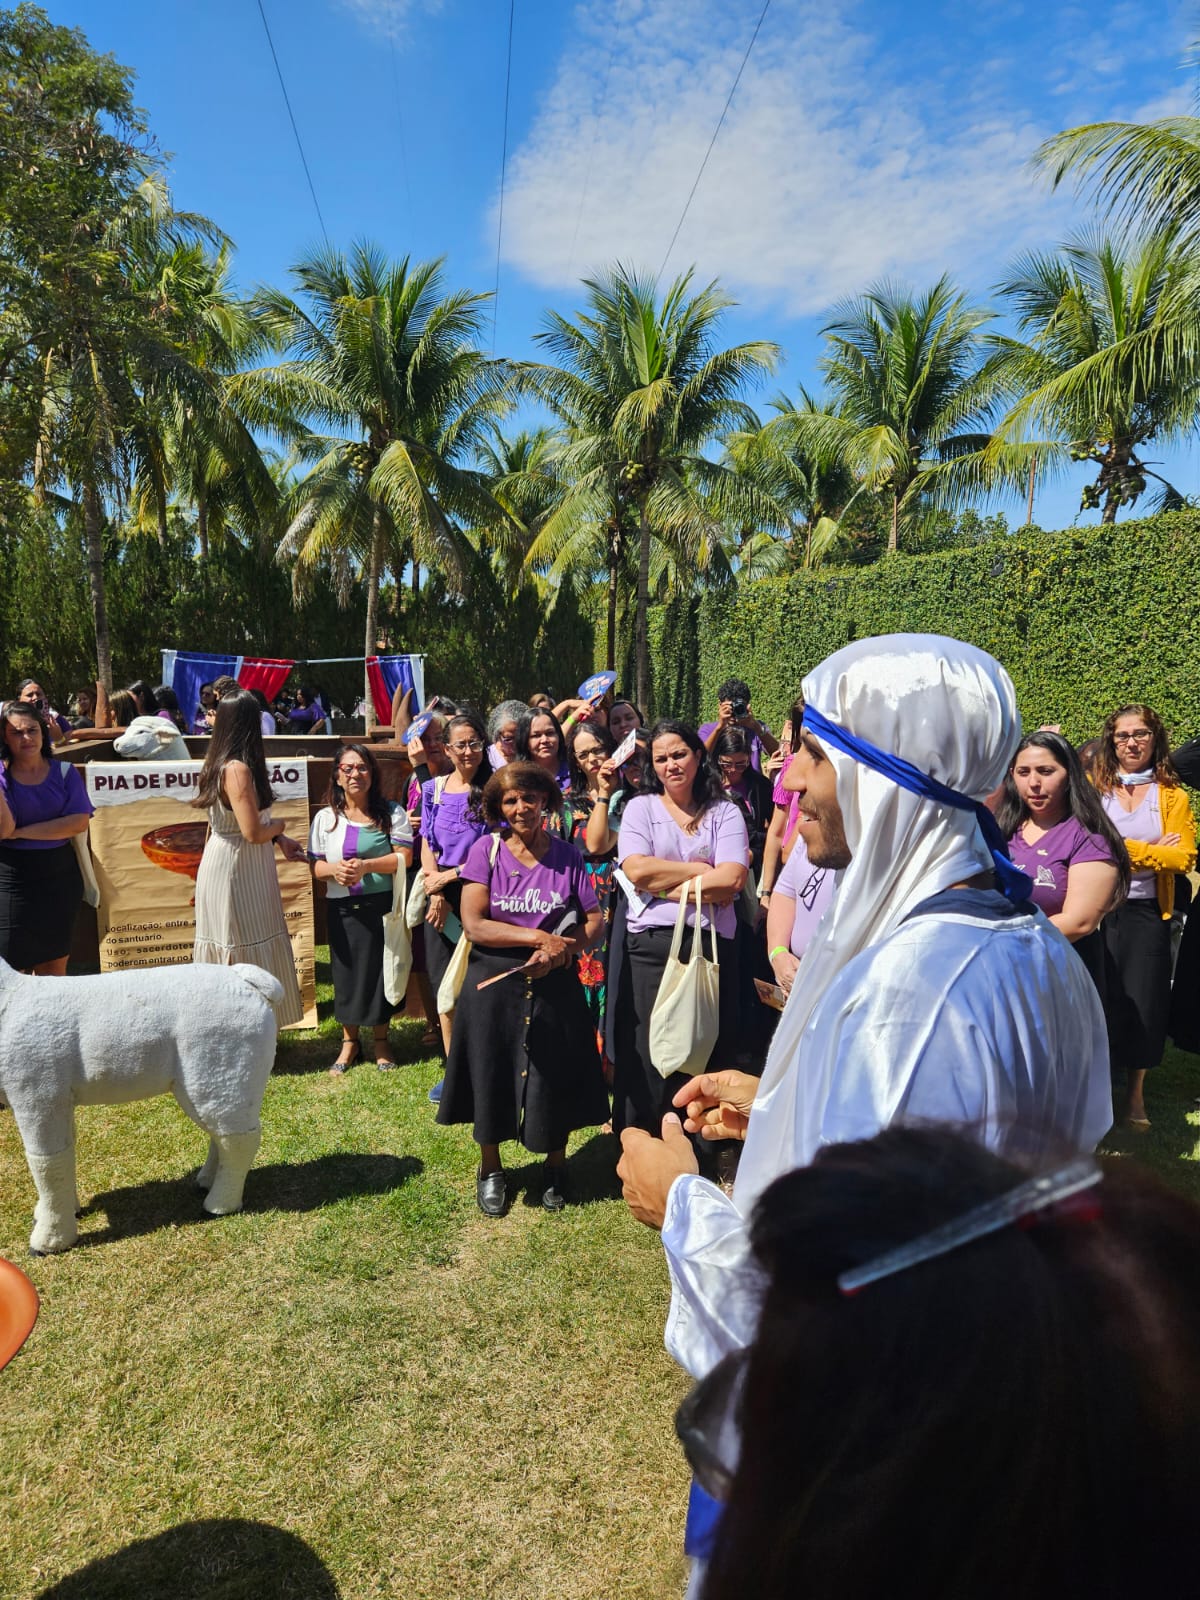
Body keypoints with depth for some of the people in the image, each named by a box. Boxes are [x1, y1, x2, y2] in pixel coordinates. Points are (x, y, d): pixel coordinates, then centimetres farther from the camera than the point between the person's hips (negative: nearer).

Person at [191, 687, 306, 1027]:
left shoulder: (222, 764, 7)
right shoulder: (238, 769, -21)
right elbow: (253, 832, -24)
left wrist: (280, 840, 4)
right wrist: (280, 827, -4)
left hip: (228, 864, 9)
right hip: (236, 872, -9)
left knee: (230, 954, 16)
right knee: (244, 951, 0)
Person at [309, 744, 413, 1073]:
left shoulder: (391, 812, -1)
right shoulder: (325, 817, 7)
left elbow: (404, 857, -8)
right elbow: (315, 865, 7)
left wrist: (366, 866, -20)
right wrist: (334, 869, -16)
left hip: (382, 906, -2)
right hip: (341, 908, 2)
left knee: (381, 970, 5)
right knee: (346, 972, 8)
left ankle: (381, 1040, 23)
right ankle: (349, 1042, 24)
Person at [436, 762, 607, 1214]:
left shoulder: (566, 855, 0)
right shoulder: (486, 850, -5)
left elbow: (595, 919, -1)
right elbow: (473, 923, -13)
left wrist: (560, 950, -20)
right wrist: (539, 937, -19)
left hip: (555, 987, 1)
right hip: (494, 986, -1)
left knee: (554, 1079, 7)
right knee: (492, 1078, 9)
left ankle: (555, 1168, 33)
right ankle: (490, 1169, 34)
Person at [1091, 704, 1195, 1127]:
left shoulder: (1172, 796, 5)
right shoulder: (1093, 787, 2)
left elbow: (1183, 857, -7)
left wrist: (1123, 848, -13)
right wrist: (1153, 851, -11)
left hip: (1147, 913, 1)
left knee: (1142, 1001, 6)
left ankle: (1136, 1095, 22)